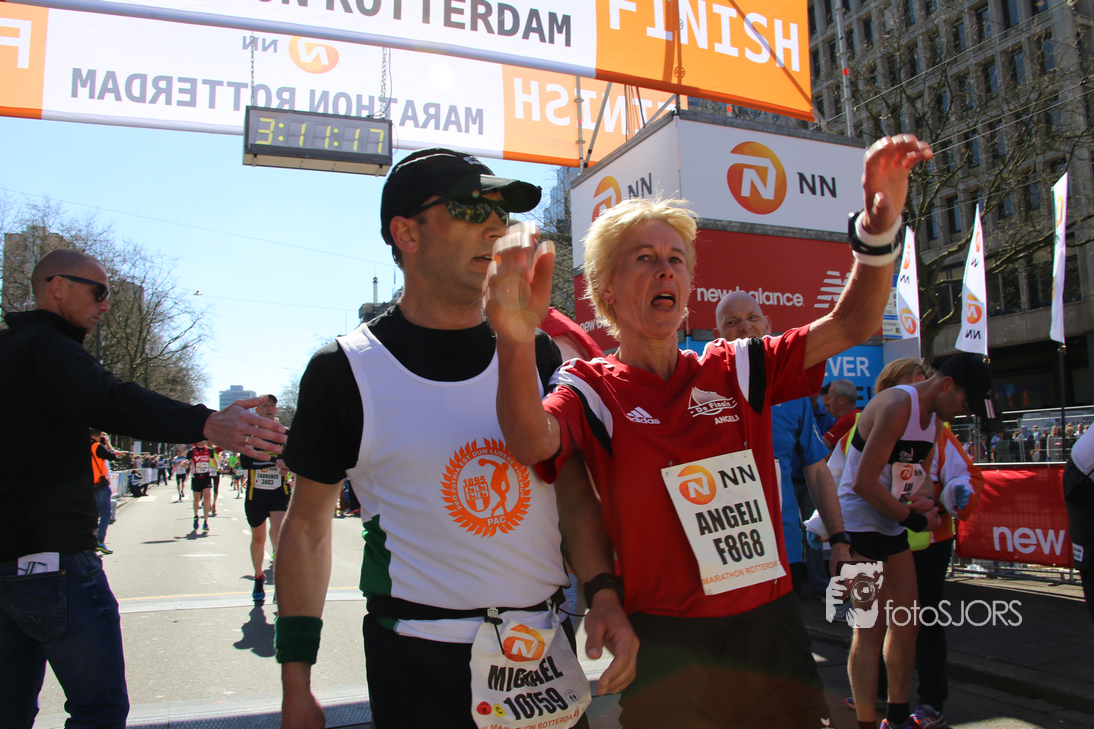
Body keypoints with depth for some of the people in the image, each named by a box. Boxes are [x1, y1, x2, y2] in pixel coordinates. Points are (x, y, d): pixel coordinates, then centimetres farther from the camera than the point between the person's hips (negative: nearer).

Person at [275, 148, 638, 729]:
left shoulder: (535, 352, 1)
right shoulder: (345, 371, -7)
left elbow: (573, 491, 4)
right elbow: (308, 525, 0)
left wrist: (605, 596, -10)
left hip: (544, 649, 3)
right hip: (415, 662, -3)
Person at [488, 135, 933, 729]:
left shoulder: (733, 370, 5)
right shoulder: (591, 388, -6)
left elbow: (850, 326, -2)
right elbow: (533, 443, -27)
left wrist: (879, 225, -20)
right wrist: (516, 342, -47)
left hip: (772, 631, 4)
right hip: (666, 650, -3)